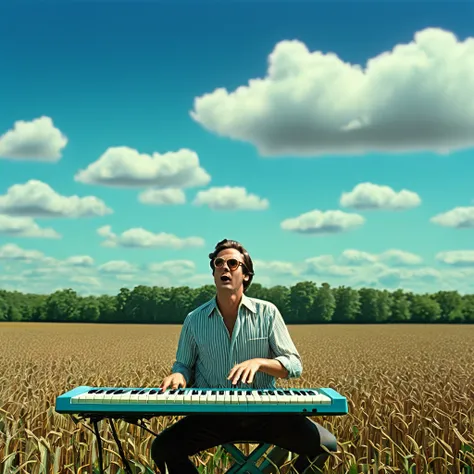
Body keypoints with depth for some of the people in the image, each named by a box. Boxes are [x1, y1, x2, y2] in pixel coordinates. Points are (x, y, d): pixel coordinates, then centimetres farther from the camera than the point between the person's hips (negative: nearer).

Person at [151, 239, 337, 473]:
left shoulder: (267, 313, -1)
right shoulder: (194, 320, 2)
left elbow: (294, 366, -1)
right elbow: (184, 365, 12)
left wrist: (258, 362, -20)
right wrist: (178, 376, -12)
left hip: (263, 411, 0)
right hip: (213, 414, 1)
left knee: (324, 444, -19)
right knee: (163, 448, -22)